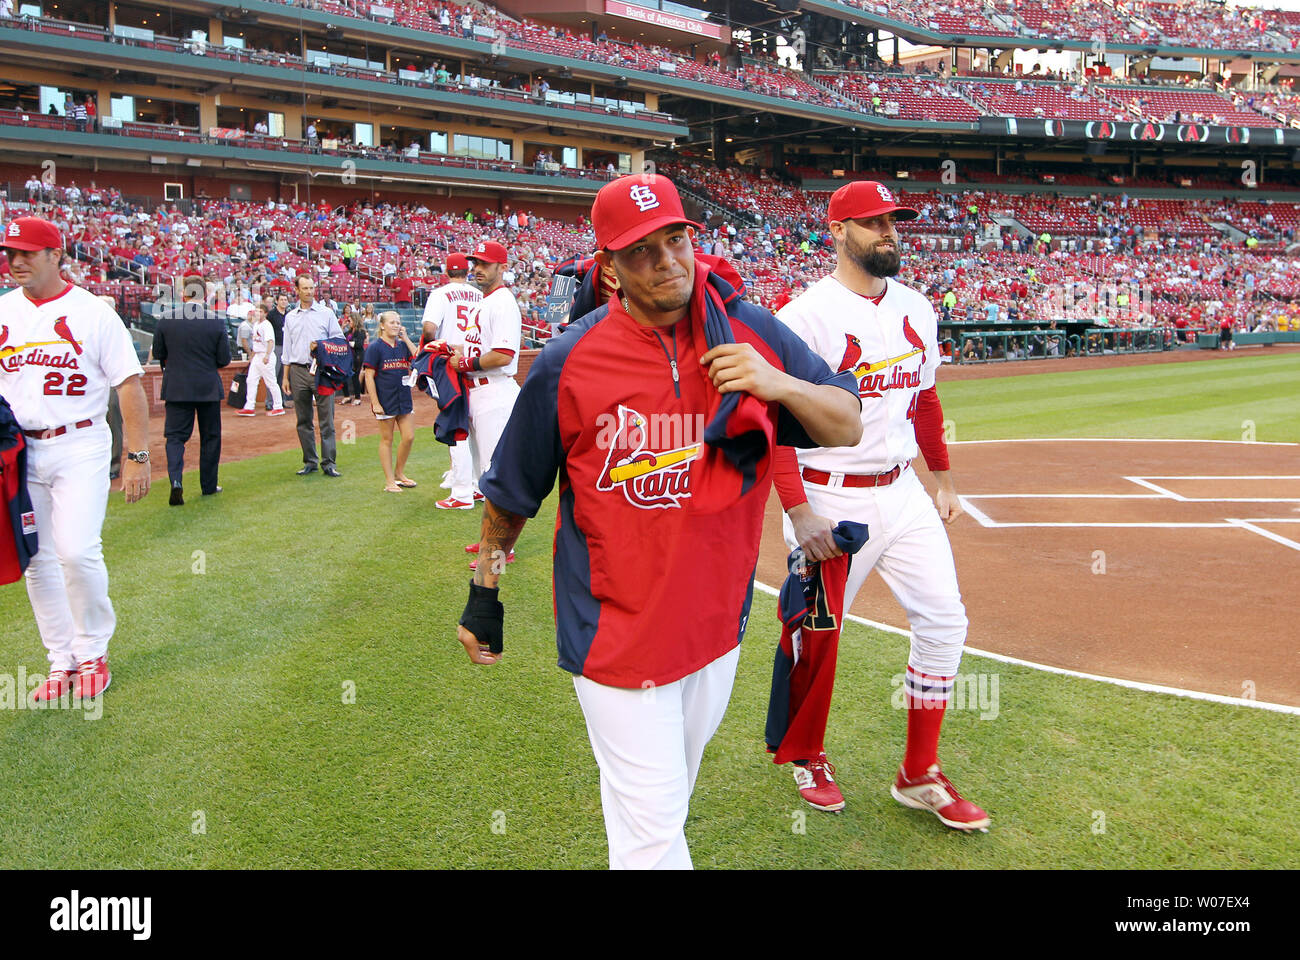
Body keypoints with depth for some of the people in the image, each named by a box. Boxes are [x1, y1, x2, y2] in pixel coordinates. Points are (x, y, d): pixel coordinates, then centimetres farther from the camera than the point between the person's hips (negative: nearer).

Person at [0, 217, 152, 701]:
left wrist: (138, 456, -9)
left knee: (77, 551, -14)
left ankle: (92, 653, 5)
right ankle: (61, 661, 18)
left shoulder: (93, 312, -4)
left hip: (81, 447, -4)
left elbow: (129, 384, -5)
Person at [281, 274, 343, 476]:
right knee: (304, 420, 6)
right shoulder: (290, 317, 14)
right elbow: (287, 349, 16)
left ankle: (328, 463, -3)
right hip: (298, 371, 3)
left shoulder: (326, 313, 5)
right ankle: (310, 461, 14)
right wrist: (285, 377, 11)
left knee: (326, 419, -6)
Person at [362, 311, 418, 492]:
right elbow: (369, 376, -9)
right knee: (387, 439, 3)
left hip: (404, 399, 5)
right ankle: (390, 481, 10)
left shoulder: (403, 346, 9)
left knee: (409, 437, 4)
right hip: (385, 401, -5)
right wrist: (375, 402, -15)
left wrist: (406, 338, -4)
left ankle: (399, 473, 23)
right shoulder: (375, 347, -6)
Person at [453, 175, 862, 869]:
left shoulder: (754, 334, -5)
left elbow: (848, 428, -1)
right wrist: (483, 596, 5)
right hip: (616, 631, -4)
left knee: (676, 781, 24)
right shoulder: (569, 363, -12)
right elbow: (510, 492, 0)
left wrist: (781, 384, -20)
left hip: (718, 620, 4)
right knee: (651, 824, 1)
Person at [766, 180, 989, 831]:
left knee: (944, 621, 4)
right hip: (832, 501, -6)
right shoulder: (805, 316, -14)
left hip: (903, 493, 7)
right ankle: (808, 757, 32)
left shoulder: (916, 309, 8)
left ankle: (920, 776, 18)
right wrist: (798, 512, -21)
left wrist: (943, 480, 21)